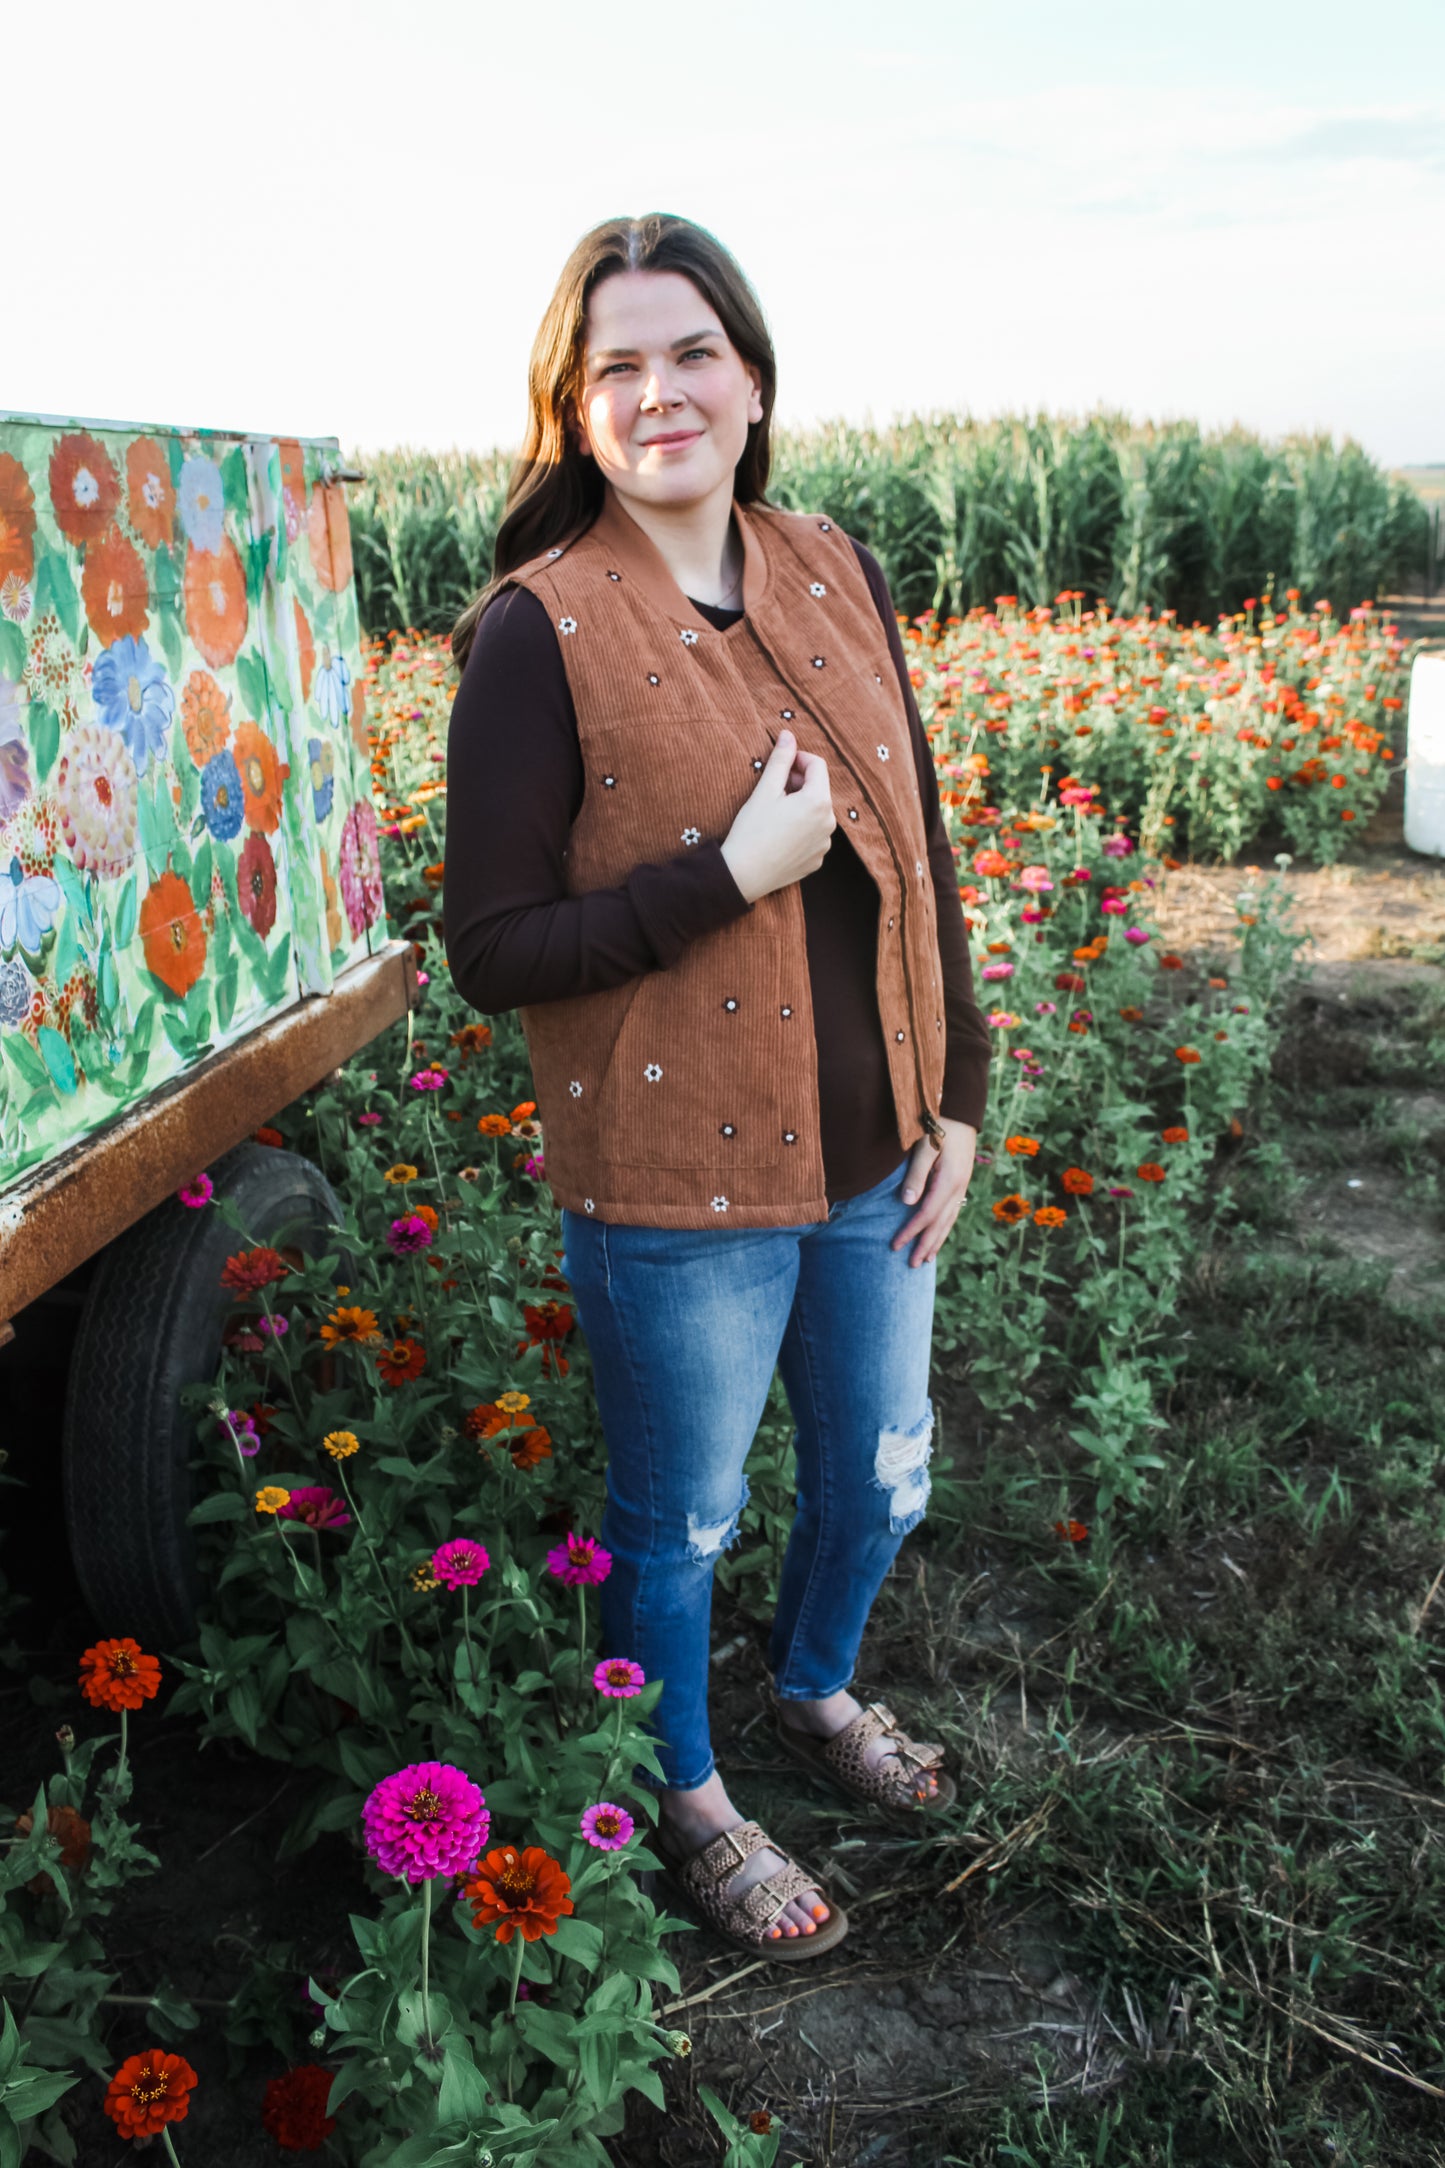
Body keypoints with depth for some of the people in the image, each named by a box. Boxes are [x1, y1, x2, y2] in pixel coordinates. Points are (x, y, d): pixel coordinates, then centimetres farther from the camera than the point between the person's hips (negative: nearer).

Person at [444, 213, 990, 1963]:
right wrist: (728, 875, -22)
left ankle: (817, 1691, 54)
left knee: (879, 1476, 23)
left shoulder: (835, 571, 3)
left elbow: (914, 847, 8)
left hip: (873, 1160, 6)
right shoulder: (538, 634, -14)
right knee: (679, 1520, 14)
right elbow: (489, 951, -14)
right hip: (677, 1186, -5)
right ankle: (690, 1805, 42)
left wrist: (957, 1095, 6)